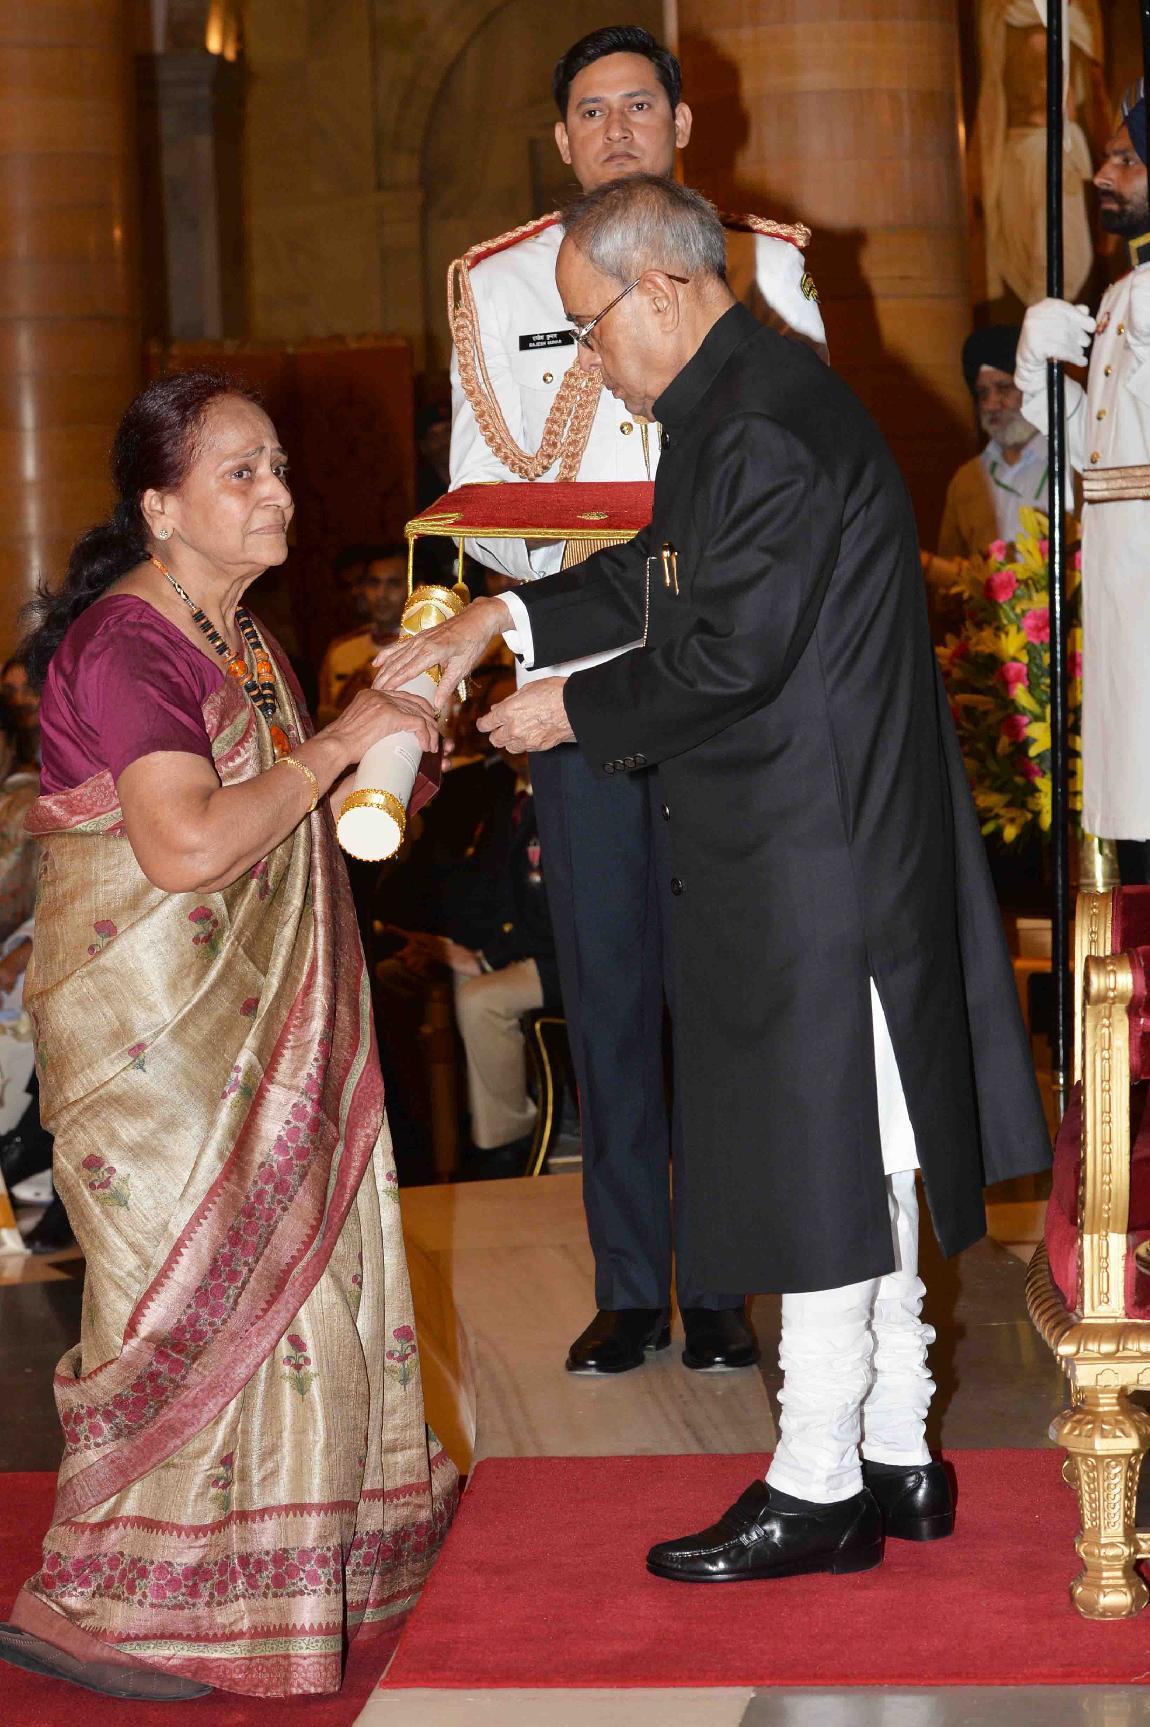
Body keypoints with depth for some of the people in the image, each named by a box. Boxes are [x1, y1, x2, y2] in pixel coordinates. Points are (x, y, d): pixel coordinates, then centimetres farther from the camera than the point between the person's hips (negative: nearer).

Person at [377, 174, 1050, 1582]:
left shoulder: (767, 427, -20)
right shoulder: (738, 402, 13)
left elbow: (730, 658, -22)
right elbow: (663, 574, 23)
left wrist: (570, 711, -8)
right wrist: (508, 618, 14)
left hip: (814, 864, -10)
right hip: (811, 848, 10)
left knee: (824, 1164, -1)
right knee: (852, 1159, 16)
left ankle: (817, 1490, 10)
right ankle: (893, 1456, 26)